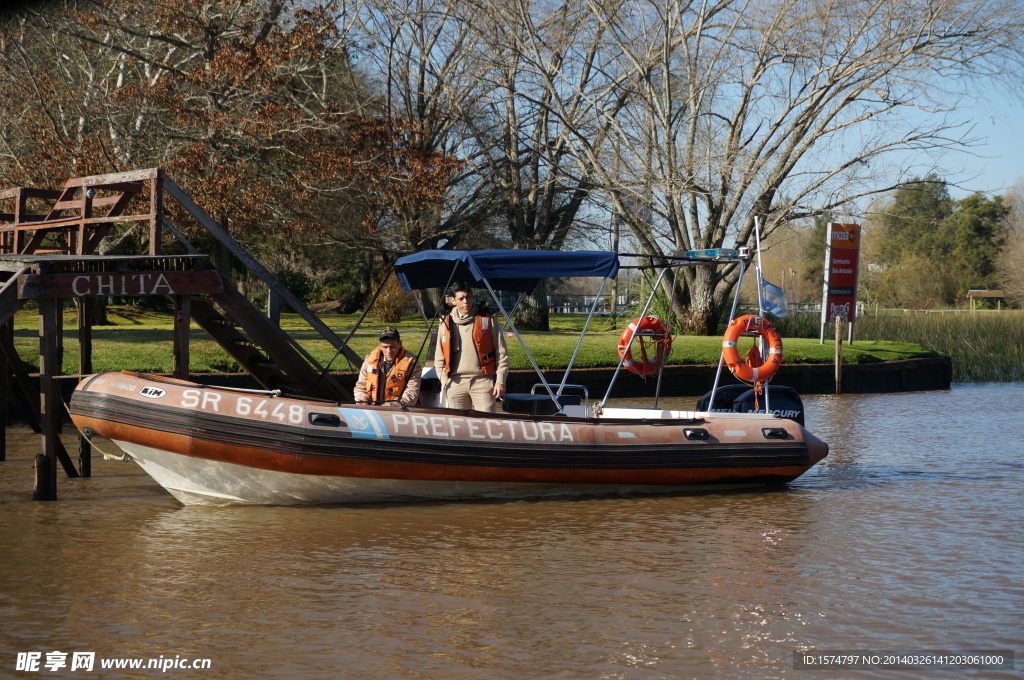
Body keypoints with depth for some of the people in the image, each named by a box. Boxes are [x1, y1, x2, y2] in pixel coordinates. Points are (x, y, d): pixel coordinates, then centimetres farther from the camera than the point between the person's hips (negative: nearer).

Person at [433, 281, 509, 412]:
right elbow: (439, 357, 16)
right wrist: (445, 381, 5)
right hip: (456, 382, 3)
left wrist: (500, 381, -3)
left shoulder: (486, 319, 3)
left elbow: (501, 353, 4)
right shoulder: (446, 323, 10)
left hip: (482, 381, -3)